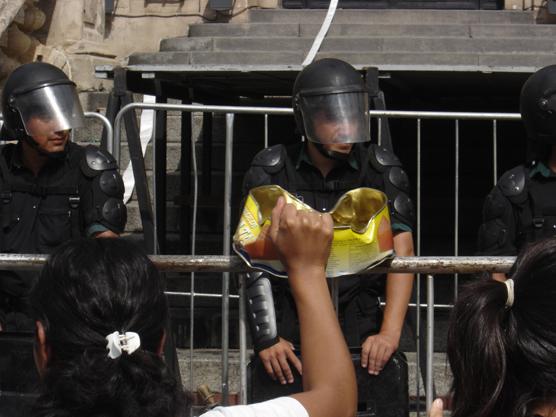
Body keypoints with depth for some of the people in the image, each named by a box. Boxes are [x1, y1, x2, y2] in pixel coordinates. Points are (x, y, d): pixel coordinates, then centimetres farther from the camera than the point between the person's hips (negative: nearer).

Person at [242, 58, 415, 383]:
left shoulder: (381, 169, 6)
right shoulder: (271, 171, 4)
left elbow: (402, 252, -2)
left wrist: (390, 333, -15)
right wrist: (267, 339, -13)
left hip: (360, 337, 1)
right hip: (290, 339, 0)